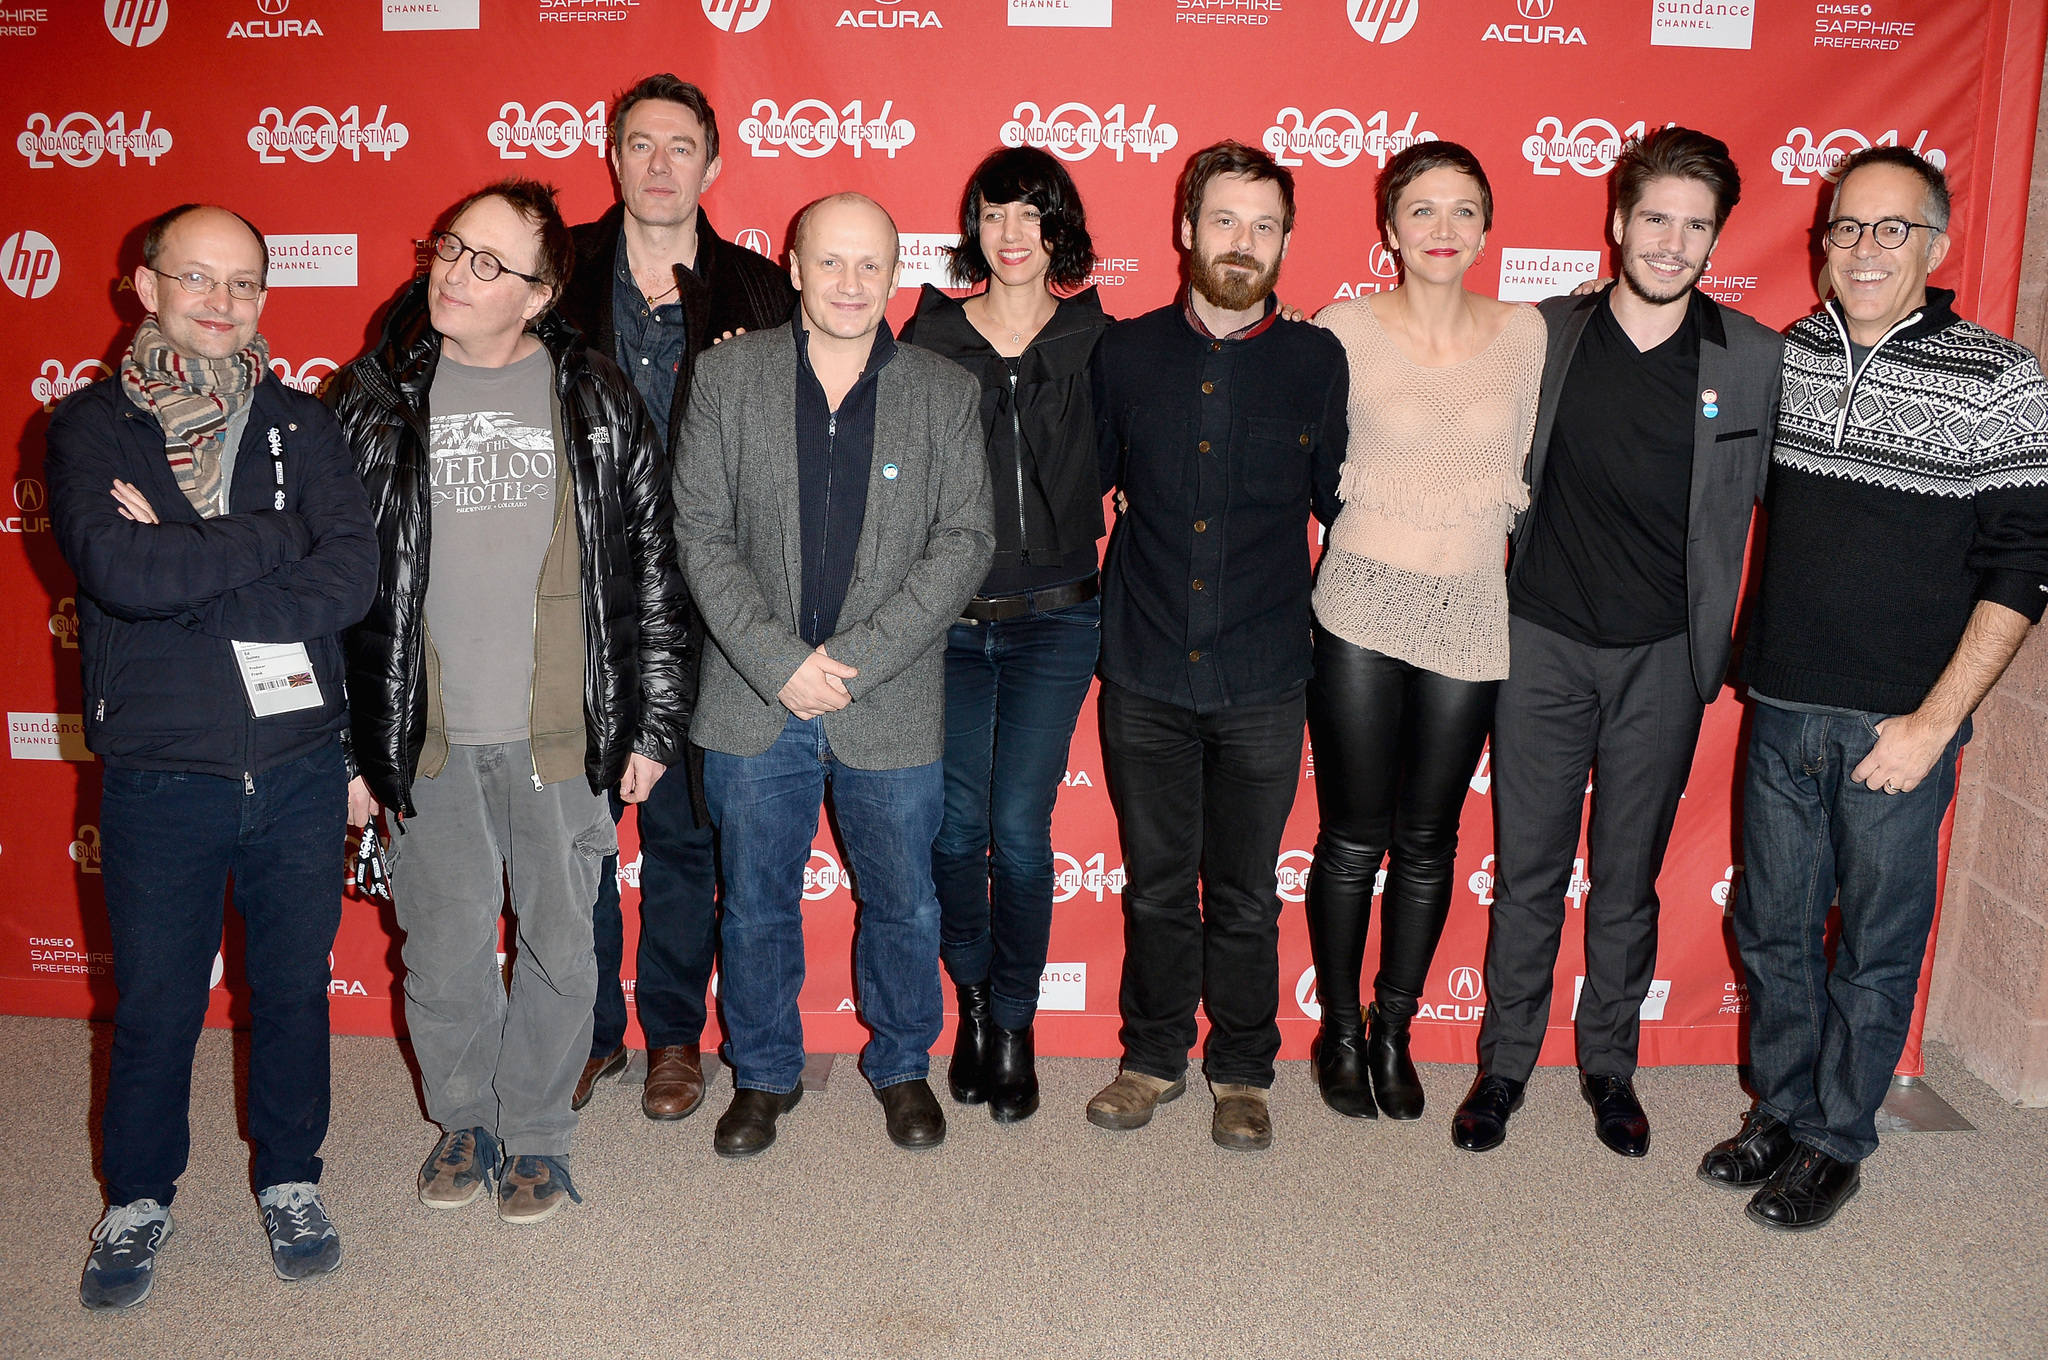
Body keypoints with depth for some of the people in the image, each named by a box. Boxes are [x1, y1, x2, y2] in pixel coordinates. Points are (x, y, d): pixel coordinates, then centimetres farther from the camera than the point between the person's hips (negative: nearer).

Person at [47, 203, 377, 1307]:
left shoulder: (299, 423, 3)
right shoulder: (88, 426, -2)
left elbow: (353, 579, -11)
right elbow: (116, 570, -20)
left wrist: (183, 573, -15)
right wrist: (276, 541, -14)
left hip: (299, 766, 2)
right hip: (159, 774, -1)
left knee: (294, 988, 14)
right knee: (154, 1005, 13)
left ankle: (290, 1176, 34)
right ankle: (138, 1197, 34)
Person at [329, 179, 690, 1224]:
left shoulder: (595, 400, 1)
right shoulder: (376, 397, 3)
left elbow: (652, 566, 3)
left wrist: (653, 720, 0)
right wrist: (340, 744, 2)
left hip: (562, 735, 0)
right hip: (426, 738, 1)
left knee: (559, 945, 8)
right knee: (443, 950, 11)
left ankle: (535, 1130, 29)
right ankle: (464, 1120, 34)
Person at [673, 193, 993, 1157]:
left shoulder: (946, 395, 1)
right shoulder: (727, 375, 1)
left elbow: (964, 543, -5)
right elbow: (702, 533, -3)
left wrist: (857, 659, -14)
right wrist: (780, 662, -13)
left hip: (892, 708, 0)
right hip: (755, 706, 1)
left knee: (903, 906, 13)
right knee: (756, 906, 14)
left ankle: (902, 1066, 36)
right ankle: (764, 1072, 35)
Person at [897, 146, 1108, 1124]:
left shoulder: (1094, 337, 3)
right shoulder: (932, 333, 4)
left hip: (1053, 619, -1)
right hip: (946, 616, 1)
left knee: (1019, 829, -2)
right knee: (955, 826, 3)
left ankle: (1015, 1023, 19)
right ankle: (974, 998, 29)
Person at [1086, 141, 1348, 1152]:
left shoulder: (1316, 362, 0)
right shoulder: (1125, 353, 3)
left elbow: (1340, 502, 6)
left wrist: (1317, 615, -1)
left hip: (1262, 685, -1)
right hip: (1145, 677, 1)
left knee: (1245, 895, 10)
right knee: (1156, 884, 12)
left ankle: (1241, 1073, 29)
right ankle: (1154, 1058, 31)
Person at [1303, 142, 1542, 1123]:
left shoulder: (1524, 334, 3)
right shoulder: (1343, 332, -5)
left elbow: (1524, 473, 13)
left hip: (1471, 615, 3)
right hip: (1362, 608, -2)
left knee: (1427, 843, 12)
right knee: (1351, 839, 6)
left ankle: (1393, 1031, 30)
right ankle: (1339, 1029, 27)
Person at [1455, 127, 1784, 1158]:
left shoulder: (1756, 361, -2)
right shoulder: (1544, 334, 0)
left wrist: (1731, 642, 2)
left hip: (1664, 658, 0)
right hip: (1544, 645, 0)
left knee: (1628, 879, 12)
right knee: (1528, 870, 8)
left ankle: (1610, 1064, 30)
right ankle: (1505, 1062, 24)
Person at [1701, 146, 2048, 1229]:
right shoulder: (1784, 355, 4)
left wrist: (1934, 721, -14)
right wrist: (1752, 666, 10)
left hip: (1900, 724, -4)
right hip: (1781, 708, 4)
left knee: (1875, 944, 9)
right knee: (1771, 925, 15)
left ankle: (1837, 1140, 27)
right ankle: (1783, 1109, 34)